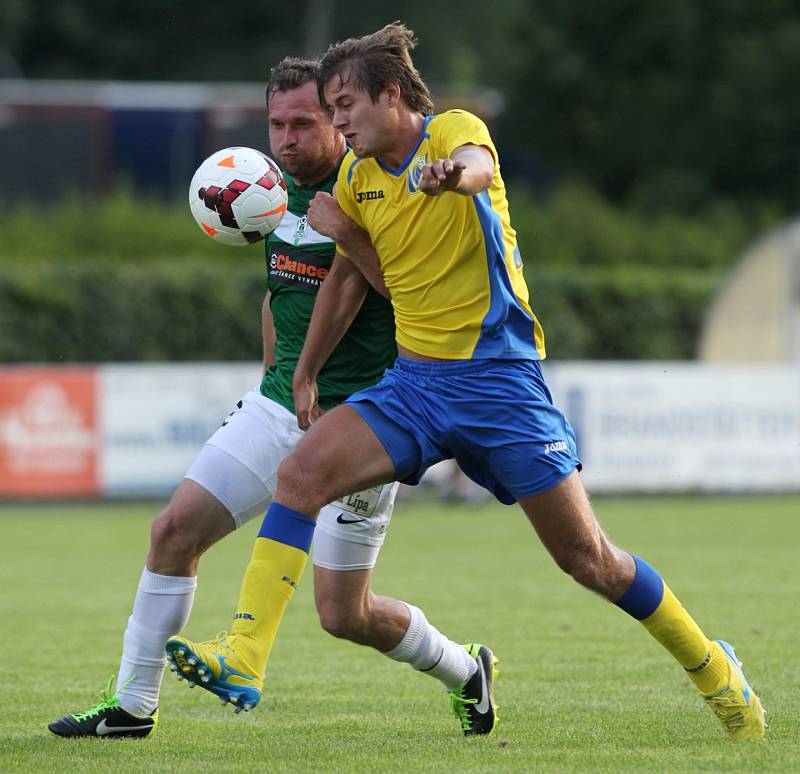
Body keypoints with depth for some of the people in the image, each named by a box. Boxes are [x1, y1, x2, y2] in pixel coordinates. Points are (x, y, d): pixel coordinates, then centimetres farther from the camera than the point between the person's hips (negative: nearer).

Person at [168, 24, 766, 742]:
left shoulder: (455, 130, -10)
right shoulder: (356, 177, 8)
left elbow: (476, 164, -38)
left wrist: (455, 171, -59)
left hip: (498, 376, -5)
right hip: (414, 380, 5)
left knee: (589, 559, -2)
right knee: (301, 473, -19)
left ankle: (712, 667, 19)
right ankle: (247, 654, -22)